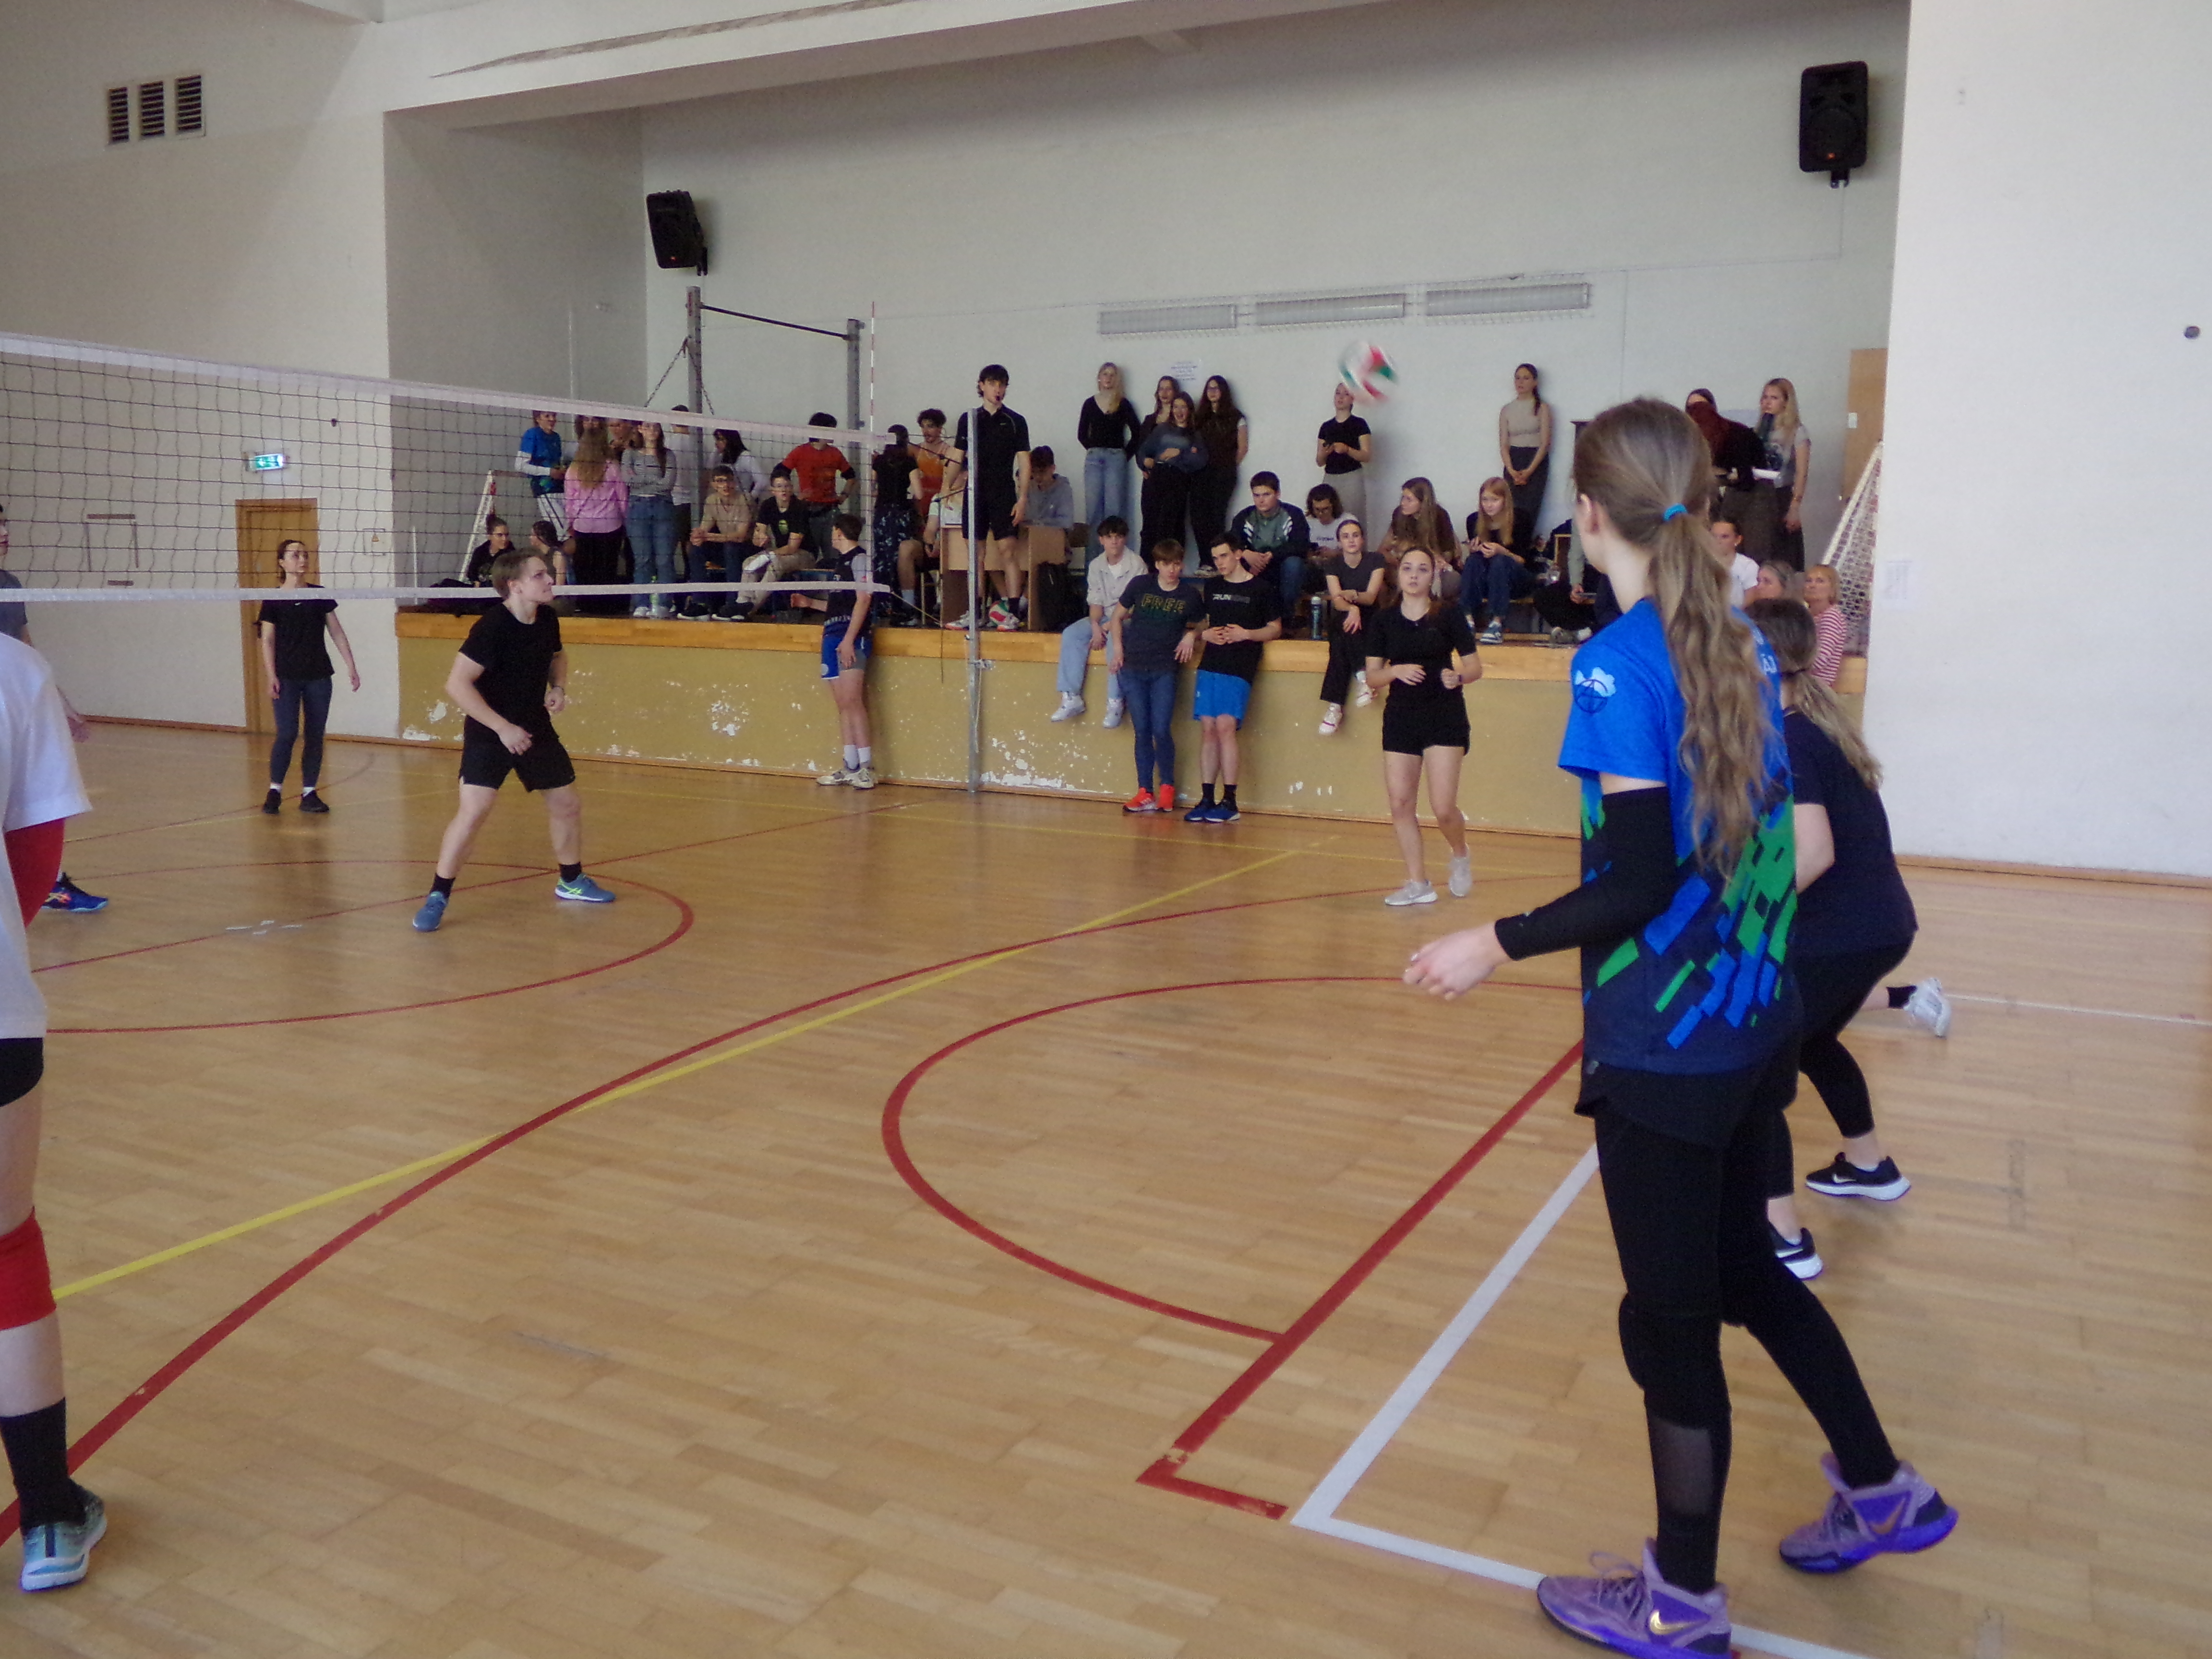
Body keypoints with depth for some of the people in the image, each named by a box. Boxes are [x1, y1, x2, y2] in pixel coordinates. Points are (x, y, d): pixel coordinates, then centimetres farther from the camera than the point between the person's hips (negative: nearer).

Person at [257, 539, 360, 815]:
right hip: (287, 677, -3)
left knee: (316, 735, 3)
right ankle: (274, 791, 5)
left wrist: (351, 666, 5)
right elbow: (268, 640, -2)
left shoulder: (320, 594, 7)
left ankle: (309, 793, 10)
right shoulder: (274, 600, -1)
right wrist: (271, 676, -10)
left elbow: (336, 631, 10)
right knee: (287, 733, -9)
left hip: (319, 676, 3)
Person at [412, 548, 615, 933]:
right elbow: (457, 684, -24)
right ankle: (437, 897, -5)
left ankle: (571, 881, 34)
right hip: (489, 733, -7)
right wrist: (503, 727, -25)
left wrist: (559, 687, -1)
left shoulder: (548, 619, -2)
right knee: (474, 810, -18)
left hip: (536, 728, 7)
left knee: (567, 805, 13)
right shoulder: (492, 626, -23)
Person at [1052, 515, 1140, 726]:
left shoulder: (1136, 565, -12)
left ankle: (1116, 701, -30)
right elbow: (1096, 601, 5)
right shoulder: (1096, 566, 5)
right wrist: (1095, 626, -15)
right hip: (1104, 617, 6)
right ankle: (1071, 698, -20)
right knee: (1071, 634, -18)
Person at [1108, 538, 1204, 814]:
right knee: (1142, 732, 3)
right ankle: (1145, 792, 9)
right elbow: (1118, 617, 14)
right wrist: (1117, 647, 2)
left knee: (1162, 731, -7)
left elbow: (1199, 625, 19)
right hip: (1133, 668, 1)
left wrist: (1191, 636, -2)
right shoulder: (1140, 585, 3)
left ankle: (1167, 787, 12)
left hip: (1165, 670, -1)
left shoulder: (1191, 594, 3)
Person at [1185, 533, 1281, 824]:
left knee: (1225, 726, -15)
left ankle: (1229, 802, -10)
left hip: (1240, 668, -5)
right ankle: (1206, 800, 6)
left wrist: (1246, 634, -13)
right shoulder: (1212, 587, 17)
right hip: (1209, 665, 5)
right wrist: (1205, 634, 3)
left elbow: (1275, 630, 4)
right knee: (1207, 729, 1)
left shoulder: (1261, 589, 2)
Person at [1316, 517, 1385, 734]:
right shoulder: (1332, 565, 3)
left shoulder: (1375, 561, 1)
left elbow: (1371, 597, -12)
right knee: (1345, 619, -37)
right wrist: (1352, 608, -37)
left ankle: (1334, 705, -44)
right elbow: (1337, 600, -14)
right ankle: (1363, 676, -43)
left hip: (1370, 621, -1)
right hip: (1340, 621, 1)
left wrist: (1353, 596, -35)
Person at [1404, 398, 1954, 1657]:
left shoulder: (1622, 664, -18)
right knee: (1744, 1268, 25)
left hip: (1668, 1046, -8)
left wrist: (1499, 945, -11)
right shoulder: (1742, 642, 5)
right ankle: (1882, 1492, 41)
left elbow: (1639, 883, -21)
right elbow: (1766, 836, 11)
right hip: (1759, 1023, 8)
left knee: (1673, 1317, 7)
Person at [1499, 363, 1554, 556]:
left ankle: (1521, 557, -7)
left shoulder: (1542, 408, 3)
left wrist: (1528, 471, -13)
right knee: (1514, 511, -9)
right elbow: (1503, 445, 6)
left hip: (1536, 463, -2)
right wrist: (1512, 471, -10)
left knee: (1527, 511, -11)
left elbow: (1545, 443, -4)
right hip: (1513, 463, 2)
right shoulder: (1507, 410, 11)